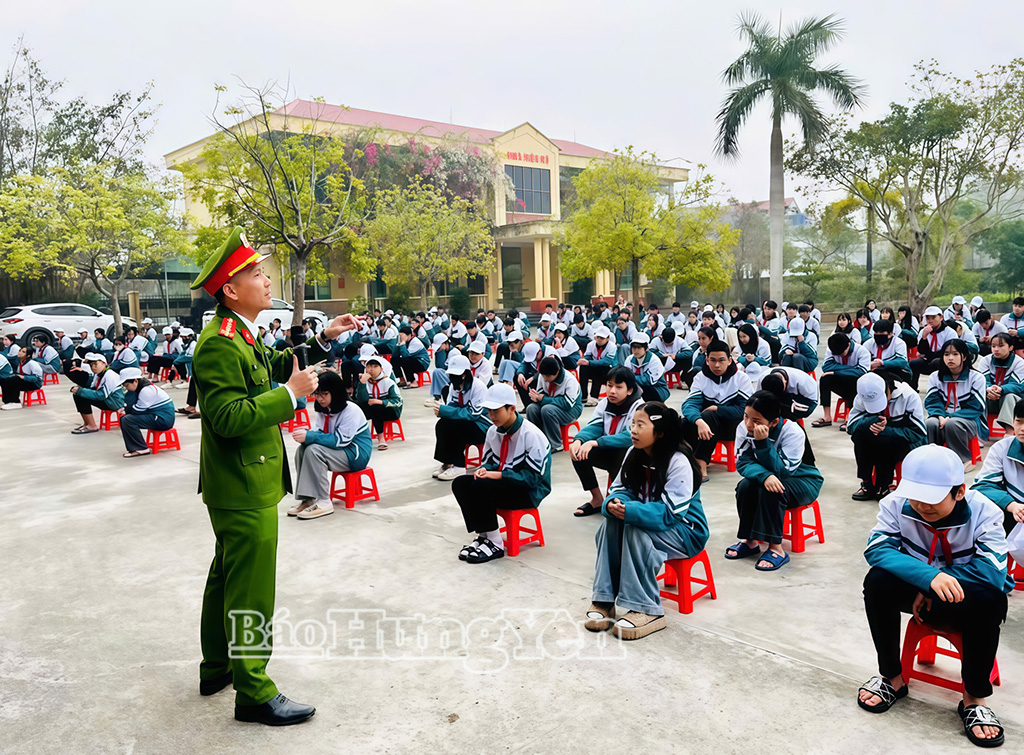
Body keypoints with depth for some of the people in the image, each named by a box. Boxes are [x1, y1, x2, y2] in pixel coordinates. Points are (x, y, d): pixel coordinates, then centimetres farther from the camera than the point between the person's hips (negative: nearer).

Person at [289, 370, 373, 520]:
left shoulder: (351, 410, -19)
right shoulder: (322, 409, 5)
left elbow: (340, 440, -24)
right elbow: (317, 432, 4)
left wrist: (309, 436, -31)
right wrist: (305, 434, -22)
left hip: (356, 454, -8)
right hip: (338, 451, 8)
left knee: (314, 450, -28)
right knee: (301, 449, -13)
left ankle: (324, 502, -24)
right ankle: (308, 499, -13)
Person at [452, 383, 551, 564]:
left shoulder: (532, 435, -18)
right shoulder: (493, 431, 4)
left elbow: (533, 477, -20)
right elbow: (488, 461, 15)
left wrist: (499, 475, -25)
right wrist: (484, 469, -10)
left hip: (529, 492, -7)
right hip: (502, 483, 8)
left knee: (481, 487, -30)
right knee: (460, 483, -14)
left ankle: (495, 544, -17)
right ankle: (483, 535, -9)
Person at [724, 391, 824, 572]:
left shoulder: (793, 432, -28)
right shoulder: (744, 428, -17)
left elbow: (781, 472, -32)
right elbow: (742, 462, -19)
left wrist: (763, 442, -43)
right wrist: (764, 475, -40)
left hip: (803, 480, -4)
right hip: (767, 478, 4)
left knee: (770, 491, -34)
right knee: (746, 485, -27)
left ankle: (776, 548, -23)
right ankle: (750, 541, -11)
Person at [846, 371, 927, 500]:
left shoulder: (909, 396, -20)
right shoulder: (862, 397, -10)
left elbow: (919, 433, -21)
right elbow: (850, 425, -14)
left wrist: (886, 430, -30)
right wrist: (873, 421, -33)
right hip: (876, 445, 4)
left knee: (885, 440, -36)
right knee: (859, 433, -28)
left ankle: (883, 487, -15)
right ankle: (867, 484, -17)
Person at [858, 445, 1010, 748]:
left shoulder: (983, 512, -19)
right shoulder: (897, 504, -15)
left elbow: (993, 571, -29)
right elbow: (876, 548, -27)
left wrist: (934, 586, -28)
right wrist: (928, 576, -42)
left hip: (966, 600, -1)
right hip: (920, 596, 2)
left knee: (989, 598, -35)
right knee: (878, 581, -28)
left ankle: (974, 698, -12)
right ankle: (892, 677, -7)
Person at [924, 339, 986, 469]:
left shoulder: (976, 378, 1)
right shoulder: (935, 377, 10)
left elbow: (976, 408, -6)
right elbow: (931, 402, 4)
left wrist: (950, 417, -18)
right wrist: (940, 416, -19)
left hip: (969, 420, -2)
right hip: (943, 418, 2)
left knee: (952, 424, -37)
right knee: (930, 423, -34)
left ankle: (964, 460, -15)